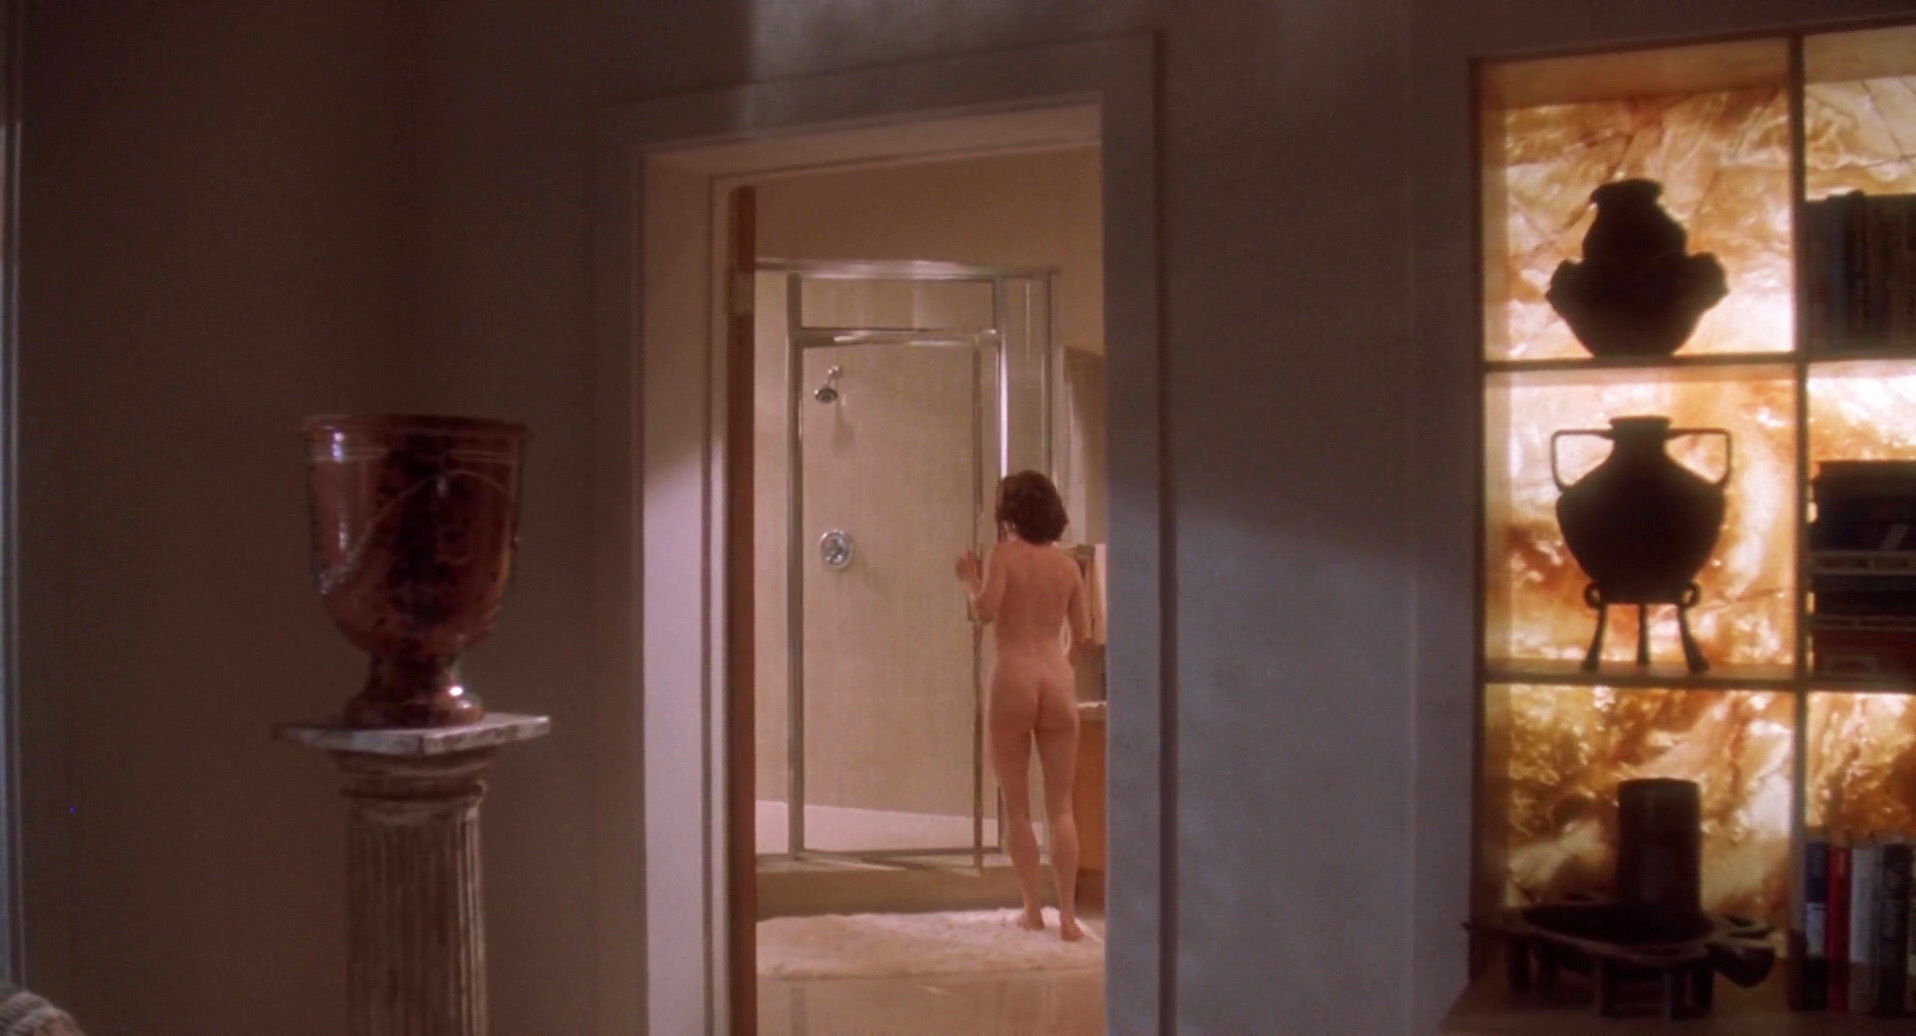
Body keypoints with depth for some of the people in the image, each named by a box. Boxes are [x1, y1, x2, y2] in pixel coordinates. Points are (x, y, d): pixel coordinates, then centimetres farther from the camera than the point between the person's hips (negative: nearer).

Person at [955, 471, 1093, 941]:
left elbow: (986, 611, -14)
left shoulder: (1003, 556, -1)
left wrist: (970, 580, 4)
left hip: (1013, 678, -3)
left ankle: (1032, 910, 8)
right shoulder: (1067, 566, 9)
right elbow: (1082, 634, 10)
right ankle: (1067, 914, 0)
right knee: (1061, 806, 5)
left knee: (1017, 805, 8)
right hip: (1058, 679, 3)